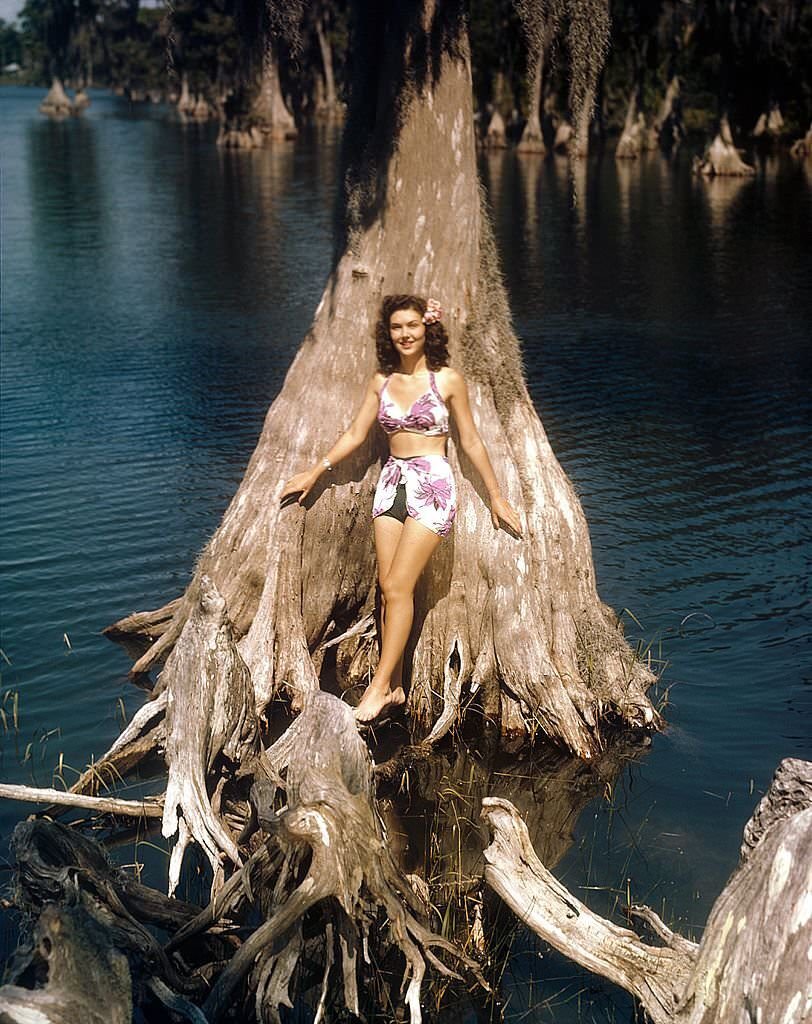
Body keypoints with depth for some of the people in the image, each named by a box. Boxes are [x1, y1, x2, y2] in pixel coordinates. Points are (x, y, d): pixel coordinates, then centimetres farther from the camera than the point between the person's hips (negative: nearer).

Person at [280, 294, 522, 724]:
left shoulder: (447, 380, -2)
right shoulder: (382, 381, 9)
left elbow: (471, 441, 4)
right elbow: (355, 435, 16)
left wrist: (496, 496, 8)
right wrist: (315, 472, 14)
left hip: (432, 485, -5)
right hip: (391, 483, 5)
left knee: (397, 587, -12)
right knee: (388, 589, 0)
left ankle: (379, 685, -8)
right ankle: (395, 689, 5)